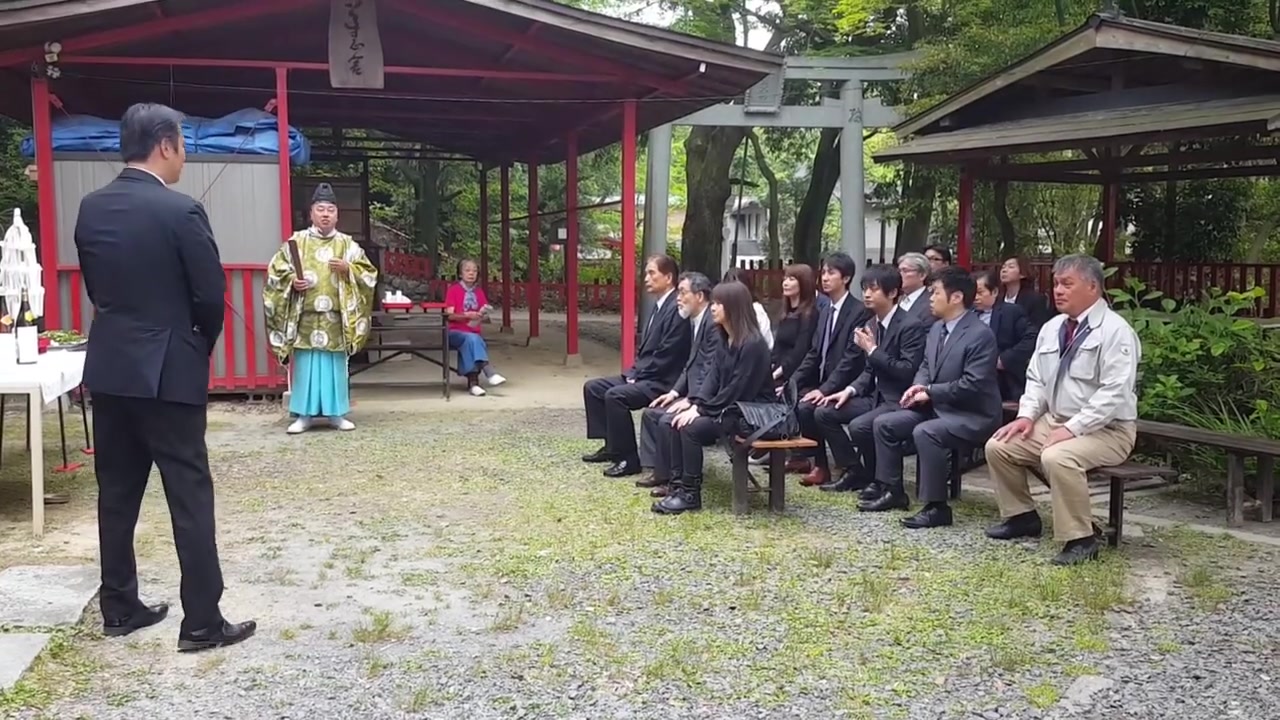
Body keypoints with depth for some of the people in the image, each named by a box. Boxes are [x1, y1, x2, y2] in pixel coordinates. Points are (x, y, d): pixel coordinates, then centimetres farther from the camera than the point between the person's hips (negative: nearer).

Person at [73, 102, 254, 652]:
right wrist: (200, 348, 7)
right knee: (189, 495, -1)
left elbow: (95, 285, 12)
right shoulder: (181, 211, -14)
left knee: (116, 490, 14)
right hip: (168, 370, -7)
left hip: (109, 366, 7)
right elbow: (212, 295, -12)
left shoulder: (90, 208, 5)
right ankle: (202, 622, 2)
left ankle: (119, 608, 23)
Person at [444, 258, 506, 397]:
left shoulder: (479, 291, 13)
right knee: (472, 339, -35)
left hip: (474, 333, 3)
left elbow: (483, 315, 10)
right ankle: (489, 373, -43)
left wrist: (482, 315, -13)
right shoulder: (453, 290, 2)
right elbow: (450, 315, -6)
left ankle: (472, 382, -33)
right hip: (455, 332, -3)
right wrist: (467, 315, -21)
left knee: (469, 344, -33)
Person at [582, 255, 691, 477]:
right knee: (592, 387, 7)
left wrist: (637, 376, -14)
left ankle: (628, 458, -17)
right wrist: (633, 373, 2)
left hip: (662, 381, -10)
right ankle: (612, 445, 14)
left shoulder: (677, 309, -16)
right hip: (645, 375, 11)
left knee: (615, 395, -28)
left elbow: (666, 355, -21)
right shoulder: (660, 306, 15)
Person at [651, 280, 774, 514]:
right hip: (726, 406, 9)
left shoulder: (753, 344, -19)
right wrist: (696, 404, -8)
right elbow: (714, 377, 9)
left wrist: (702, 410, -19)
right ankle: (677, 484, -7)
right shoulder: (726, 340, 10)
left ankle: (691, 493, -14)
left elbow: (737, 390, -22)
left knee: (691, 427, -27)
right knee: (668, 423, -7)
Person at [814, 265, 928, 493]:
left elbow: (908, 371, -22)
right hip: (876, 396, 9)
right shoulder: (872, 325, 9)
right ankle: (854, 471, 8)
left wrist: (873, 350, -20)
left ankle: (879, 479, -4)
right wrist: (851, 390, 1)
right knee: (824, 413, -2)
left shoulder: (911, 326, -15)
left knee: (858, 426, -29)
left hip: (899, 400, -8)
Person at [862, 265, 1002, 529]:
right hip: (937, 407, 9)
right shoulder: (937, 328, 9)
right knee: (883, 423, 0)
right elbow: (925, 366, 20)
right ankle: (894, 492, 10)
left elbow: (973, 385, -24)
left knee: (925, 432, -34)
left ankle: (937, 507, -24)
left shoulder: (980, 334, -19)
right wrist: (918, 387, -3)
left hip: (973, 415, -9)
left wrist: (930, 392, -18)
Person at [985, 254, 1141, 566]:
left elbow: (1114, 394, -23)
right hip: (1054, 421, 8)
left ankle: (1081, 539, -19)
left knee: (1058, 458, -35)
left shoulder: (1114, 331, -16)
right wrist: (1027, 415, -2)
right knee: (998, 446, -4)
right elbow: (1036, 379, 15)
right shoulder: (1052, 328, 8)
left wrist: (1072, 428, -27)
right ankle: (1022, 516, 14)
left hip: (1105, 430, -8)